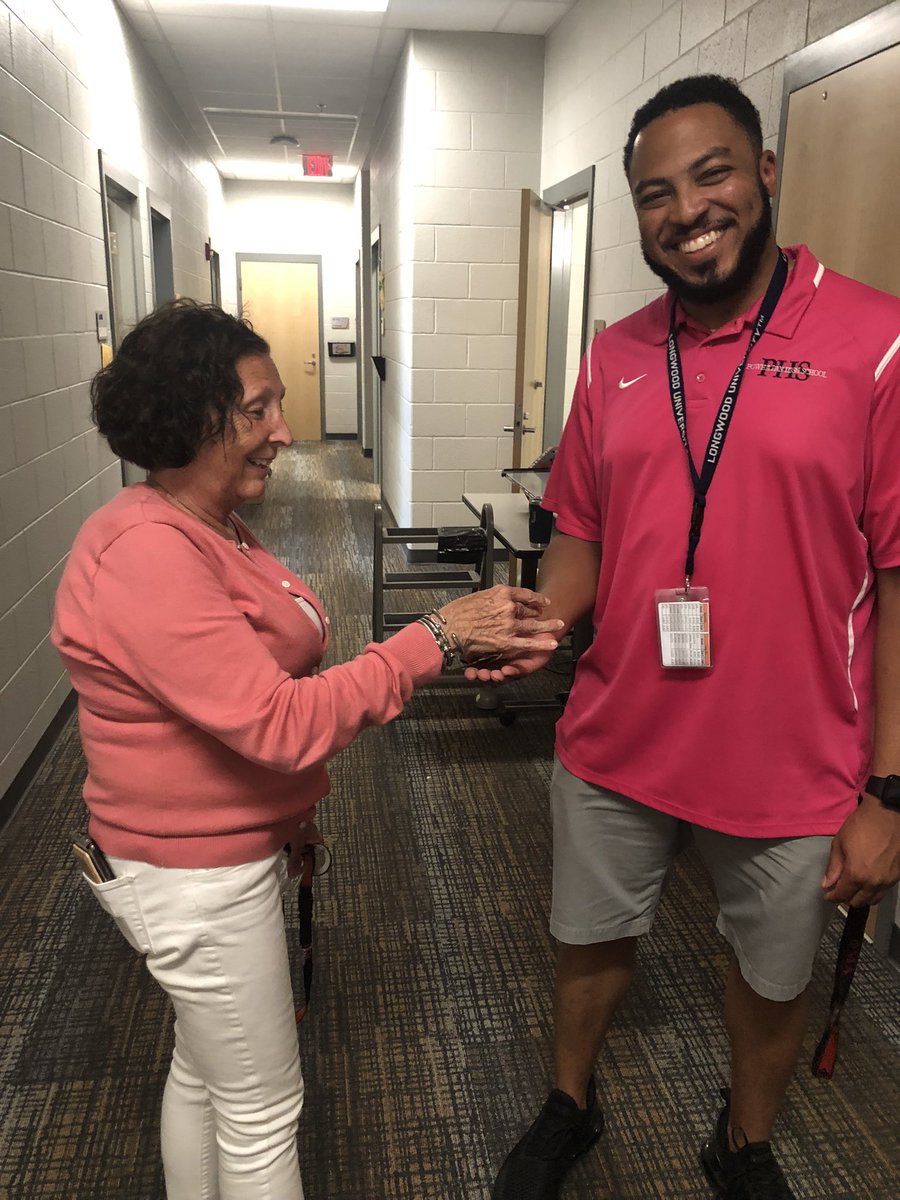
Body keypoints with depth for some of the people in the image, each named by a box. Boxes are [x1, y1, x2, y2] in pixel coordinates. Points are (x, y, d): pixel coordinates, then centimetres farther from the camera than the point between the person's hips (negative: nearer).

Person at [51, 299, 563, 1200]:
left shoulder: (207, 527, 5)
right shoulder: (147, 555, -27)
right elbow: (281, 721, -32)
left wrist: (288, 811, 12)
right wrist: (436, 637, -29)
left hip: (213, 854, 9)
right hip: (197, 878, -9)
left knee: (204, 1070, 27)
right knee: (263, 1110, 11)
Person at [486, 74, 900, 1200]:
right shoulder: (613, 357, 2)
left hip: (792, 768, -3)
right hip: (614, 745, 4)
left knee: (771, 977, 21)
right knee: (591, 940, 23)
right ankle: (569, 1109, 53)